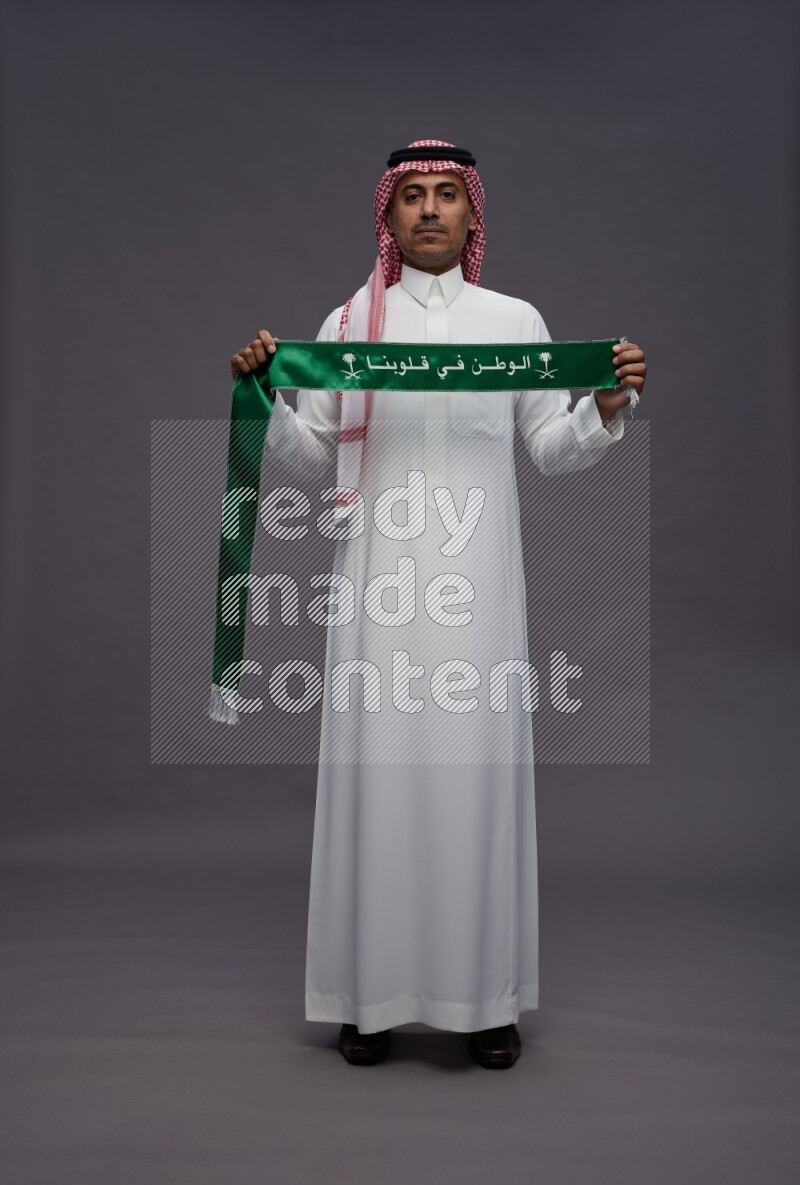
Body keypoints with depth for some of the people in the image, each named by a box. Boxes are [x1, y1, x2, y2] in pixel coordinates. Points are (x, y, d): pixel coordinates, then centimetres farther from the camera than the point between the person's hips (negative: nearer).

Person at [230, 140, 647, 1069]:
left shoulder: (515, 320, 10)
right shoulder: (348, 322, 10)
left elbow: (552, 450, 9)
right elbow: (312, 453, 9)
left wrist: (607, 408, -8)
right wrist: (266, 398, -7)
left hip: (476, 575, 0)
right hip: (380, 574, 0)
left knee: (477, 761, -1)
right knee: (378, 760, -1)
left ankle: (484, 994, 13)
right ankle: (372, 990, 13)